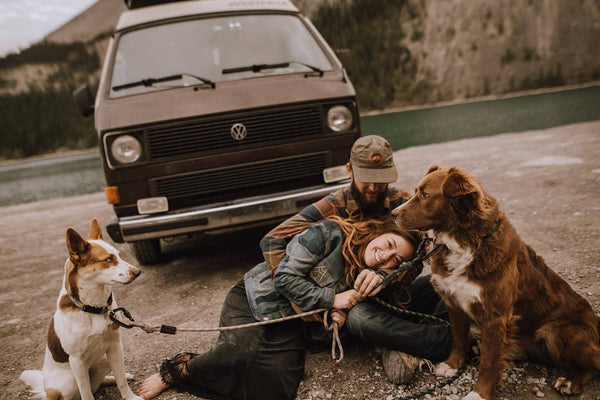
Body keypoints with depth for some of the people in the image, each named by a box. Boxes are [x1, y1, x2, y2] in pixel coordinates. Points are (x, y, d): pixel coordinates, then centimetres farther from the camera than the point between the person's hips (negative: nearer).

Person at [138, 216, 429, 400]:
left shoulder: (364, 279, 4)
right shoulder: (330, 233, -15)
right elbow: (286, 278, -18)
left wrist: (340, 314, -20)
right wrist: (331, 299, -15)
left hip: (289, 326, 5)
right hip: (257, 296, -5)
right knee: (239, 353, -34)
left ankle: (179, 375, -3)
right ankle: (176, 371, -5)